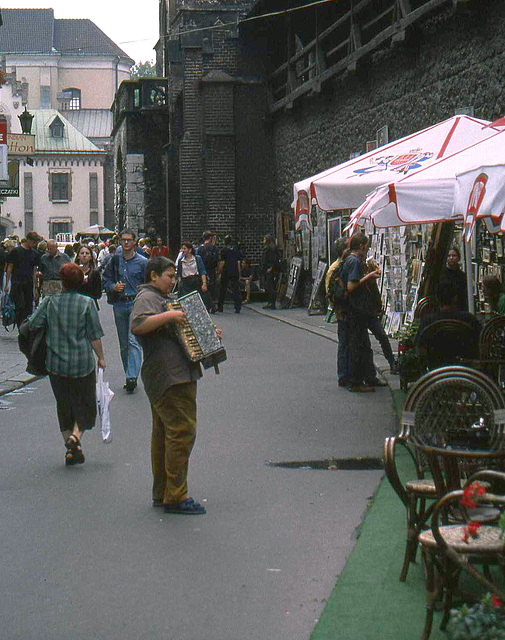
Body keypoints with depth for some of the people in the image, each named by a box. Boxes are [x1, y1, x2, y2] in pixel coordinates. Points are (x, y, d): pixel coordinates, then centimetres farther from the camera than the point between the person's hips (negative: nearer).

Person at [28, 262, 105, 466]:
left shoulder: (50, 302, -3)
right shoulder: (86, 303, -7)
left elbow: (33, 324, -5)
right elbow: (95, 336, -5)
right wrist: (101, 357, 7)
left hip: (56, 363, 2)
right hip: (83, 363, -2)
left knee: (64, 404, 13)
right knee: (85, 403, 10)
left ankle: (71, 449, 15)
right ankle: (75, 436, -13)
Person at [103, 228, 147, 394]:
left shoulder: (142, 262, 0)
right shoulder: (115, 261, 9)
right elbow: (105, 279, 15)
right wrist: (113, 287, -6)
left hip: (137, 304, -4)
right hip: (119, 304, 4)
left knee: (133, 340, -15)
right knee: (123, 343, 10)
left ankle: (132, 377, -19)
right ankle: (130, 376, 21)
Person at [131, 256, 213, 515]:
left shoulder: (158, 298, 24)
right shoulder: (147, 297, -9)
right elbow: (137, 325, -29)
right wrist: (168, 316, -27)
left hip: (169, 377, 11)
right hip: (170, 377, -11)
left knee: (163, 433, 14)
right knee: (182, 431, -12)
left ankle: (161, 493, 20)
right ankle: (175, 497, -10)